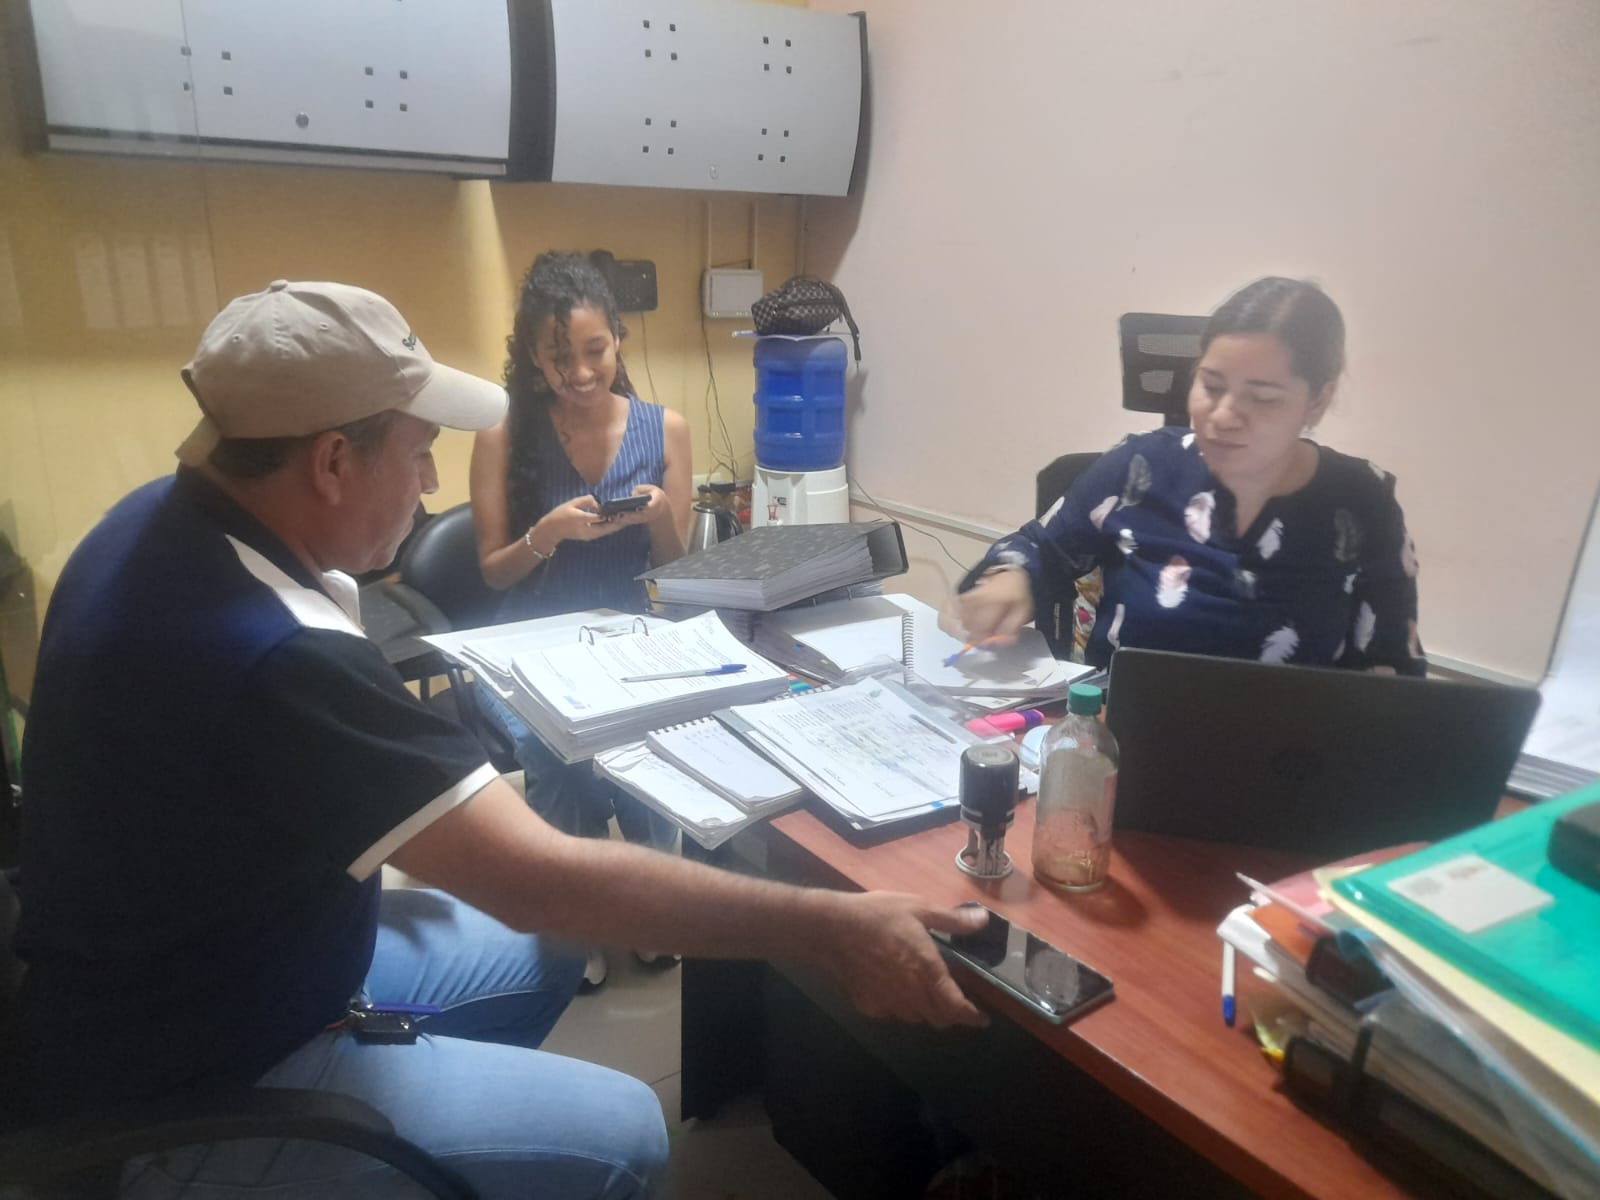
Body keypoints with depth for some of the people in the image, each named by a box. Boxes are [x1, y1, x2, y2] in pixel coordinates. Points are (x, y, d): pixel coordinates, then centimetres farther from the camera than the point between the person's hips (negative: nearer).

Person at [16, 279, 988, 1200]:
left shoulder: (163, 519, -5)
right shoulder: (278, 659, -37)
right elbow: (540, 878, -36)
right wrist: (831, 930, -31)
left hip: (198, 964, 9)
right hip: (187, 1090, -9)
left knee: (543, 953, 17)